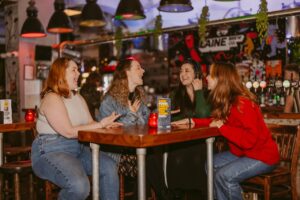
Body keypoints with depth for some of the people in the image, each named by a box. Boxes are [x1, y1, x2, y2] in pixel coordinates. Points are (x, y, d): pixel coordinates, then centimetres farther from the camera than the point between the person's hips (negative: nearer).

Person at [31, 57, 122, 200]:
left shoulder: (78, 98, 17)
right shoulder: (52, 98, -11)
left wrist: (106, 125, -13)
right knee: (79, 185, -32)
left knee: (109, 166, -17)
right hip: (51, 151, -8)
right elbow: (69, 132, -18)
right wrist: (101, 124, -15)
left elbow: (90, 124, 9)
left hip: (78, 148, 8)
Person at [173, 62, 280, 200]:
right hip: (242, 152, 9)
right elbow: (217, 121, 11)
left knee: (224, 175, -22)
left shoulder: (242, 103, -27)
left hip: (262, 156, -9)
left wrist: (222, 127, -24)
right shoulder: (226, 101, 1)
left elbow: (250, 139, -31)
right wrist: (191, 121, 2)